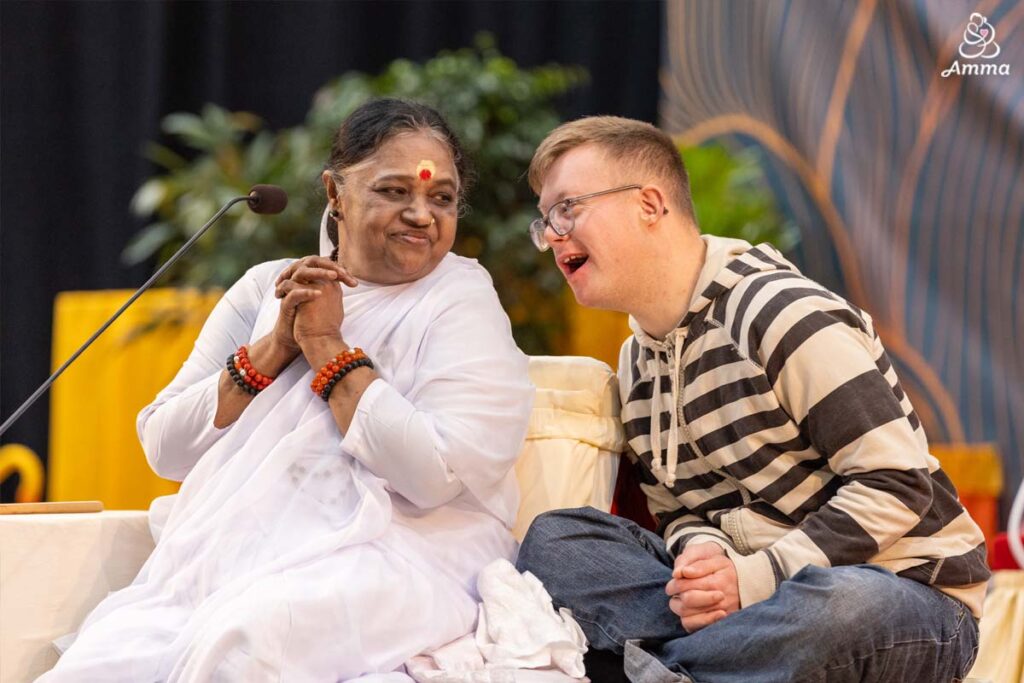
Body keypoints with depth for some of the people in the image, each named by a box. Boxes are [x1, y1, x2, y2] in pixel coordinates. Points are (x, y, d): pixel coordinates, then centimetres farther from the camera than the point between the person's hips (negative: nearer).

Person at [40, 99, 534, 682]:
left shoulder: (462, 301, 2)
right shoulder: (266, 287, 15)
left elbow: (435, 476, -15)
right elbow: (165, 448, 7)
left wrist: (327, 347, -9)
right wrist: (277, 345, -5)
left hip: (387, 560, -3)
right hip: (220, 559, 4)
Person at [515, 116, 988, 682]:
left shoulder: (780, 311, -15)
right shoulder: (637, 364, 12)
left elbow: (895, 485, -19)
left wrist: (755, 578, -22)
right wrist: (702, 555, -11)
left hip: (907, 593, -7)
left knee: (838, 602, -43)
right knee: (554, 540, -8)